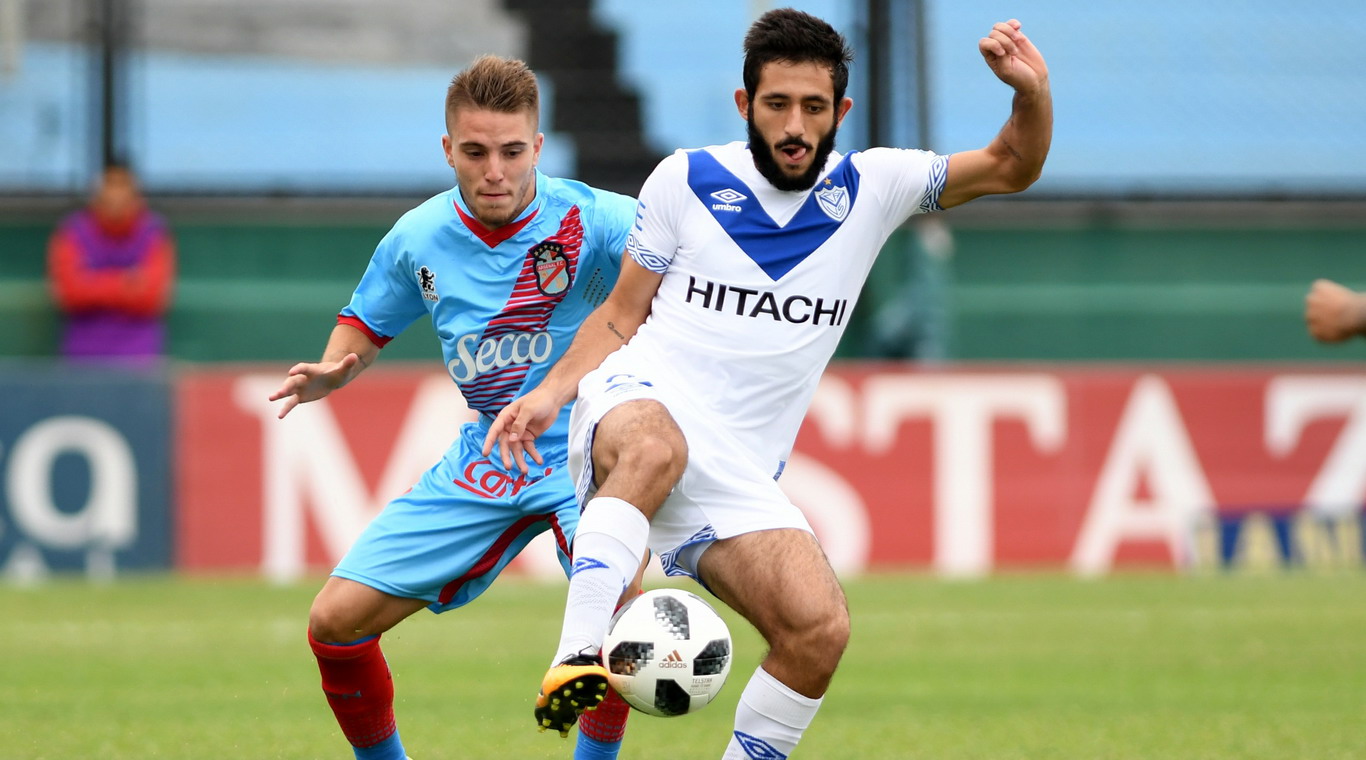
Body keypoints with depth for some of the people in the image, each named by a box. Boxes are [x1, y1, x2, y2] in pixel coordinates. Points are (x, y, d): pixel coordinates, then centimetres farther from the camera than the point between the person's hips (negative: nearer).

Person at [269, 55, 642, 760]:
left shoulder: (589, 220, -18)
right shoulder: (418, 238, -3)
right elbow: (365, 324, 15)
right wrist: (331, 372, -8)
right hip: (486, 458, 5)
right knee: (335, 622, -1)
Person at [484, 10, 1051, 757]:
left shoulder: (870, 188, 10)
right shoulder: (686, 179, 5)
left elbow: (1012, 167, 12)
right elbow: (622, 316, 11)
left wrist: (1032, 92, -9)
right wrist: (551, 392, -4)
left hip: (739, 473, 3)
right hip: (640, 401, -3)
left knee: (820, 630, -19)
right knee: (656, 448, -41)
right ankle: (576, 662, -52)